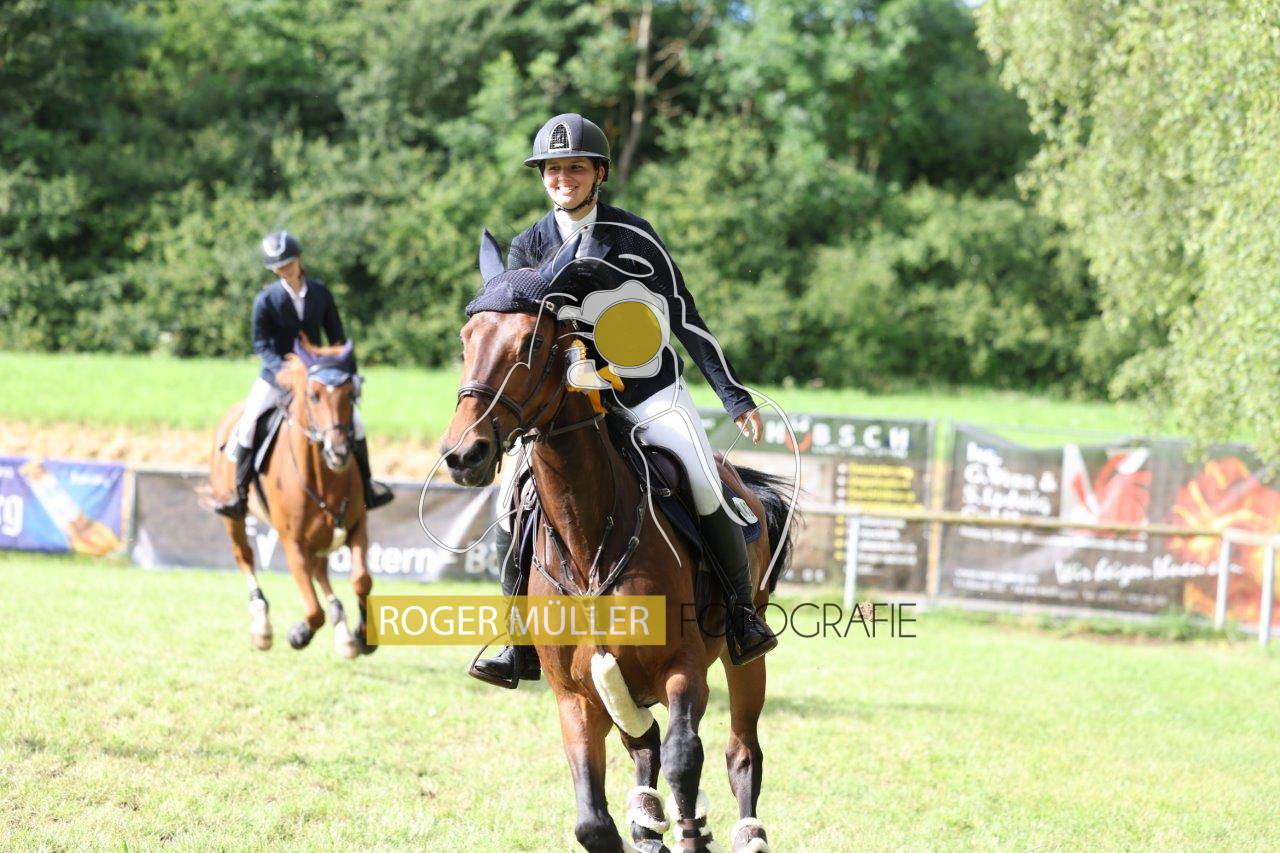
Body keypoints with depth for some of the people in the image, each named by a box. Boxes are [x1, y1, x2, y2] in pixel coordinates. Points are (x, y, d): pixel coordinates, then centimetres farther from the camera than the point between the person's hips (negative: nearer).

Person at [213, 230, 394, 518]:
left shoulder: (320, 293, -3)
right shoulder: (266, 300, -12)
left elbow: (337, 336, 4)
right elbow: (261, 344, -11)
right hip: (277, 373, -2)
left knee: (354, 419, -3)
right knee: (247, 424, -17)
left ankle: (365, 484, 15)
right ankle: (239, 496, -5)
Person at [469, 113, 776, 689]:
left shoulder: (632, 235, -4)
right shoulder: (528, 249, 4)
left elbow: (684, 318, 0)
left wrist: (735, 397, -2)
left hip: (653, 395, -3)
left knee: (706, 492, -21)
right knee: (514, 496, -15)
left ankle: (743, 614, 1)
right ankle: (522, 646, -5)